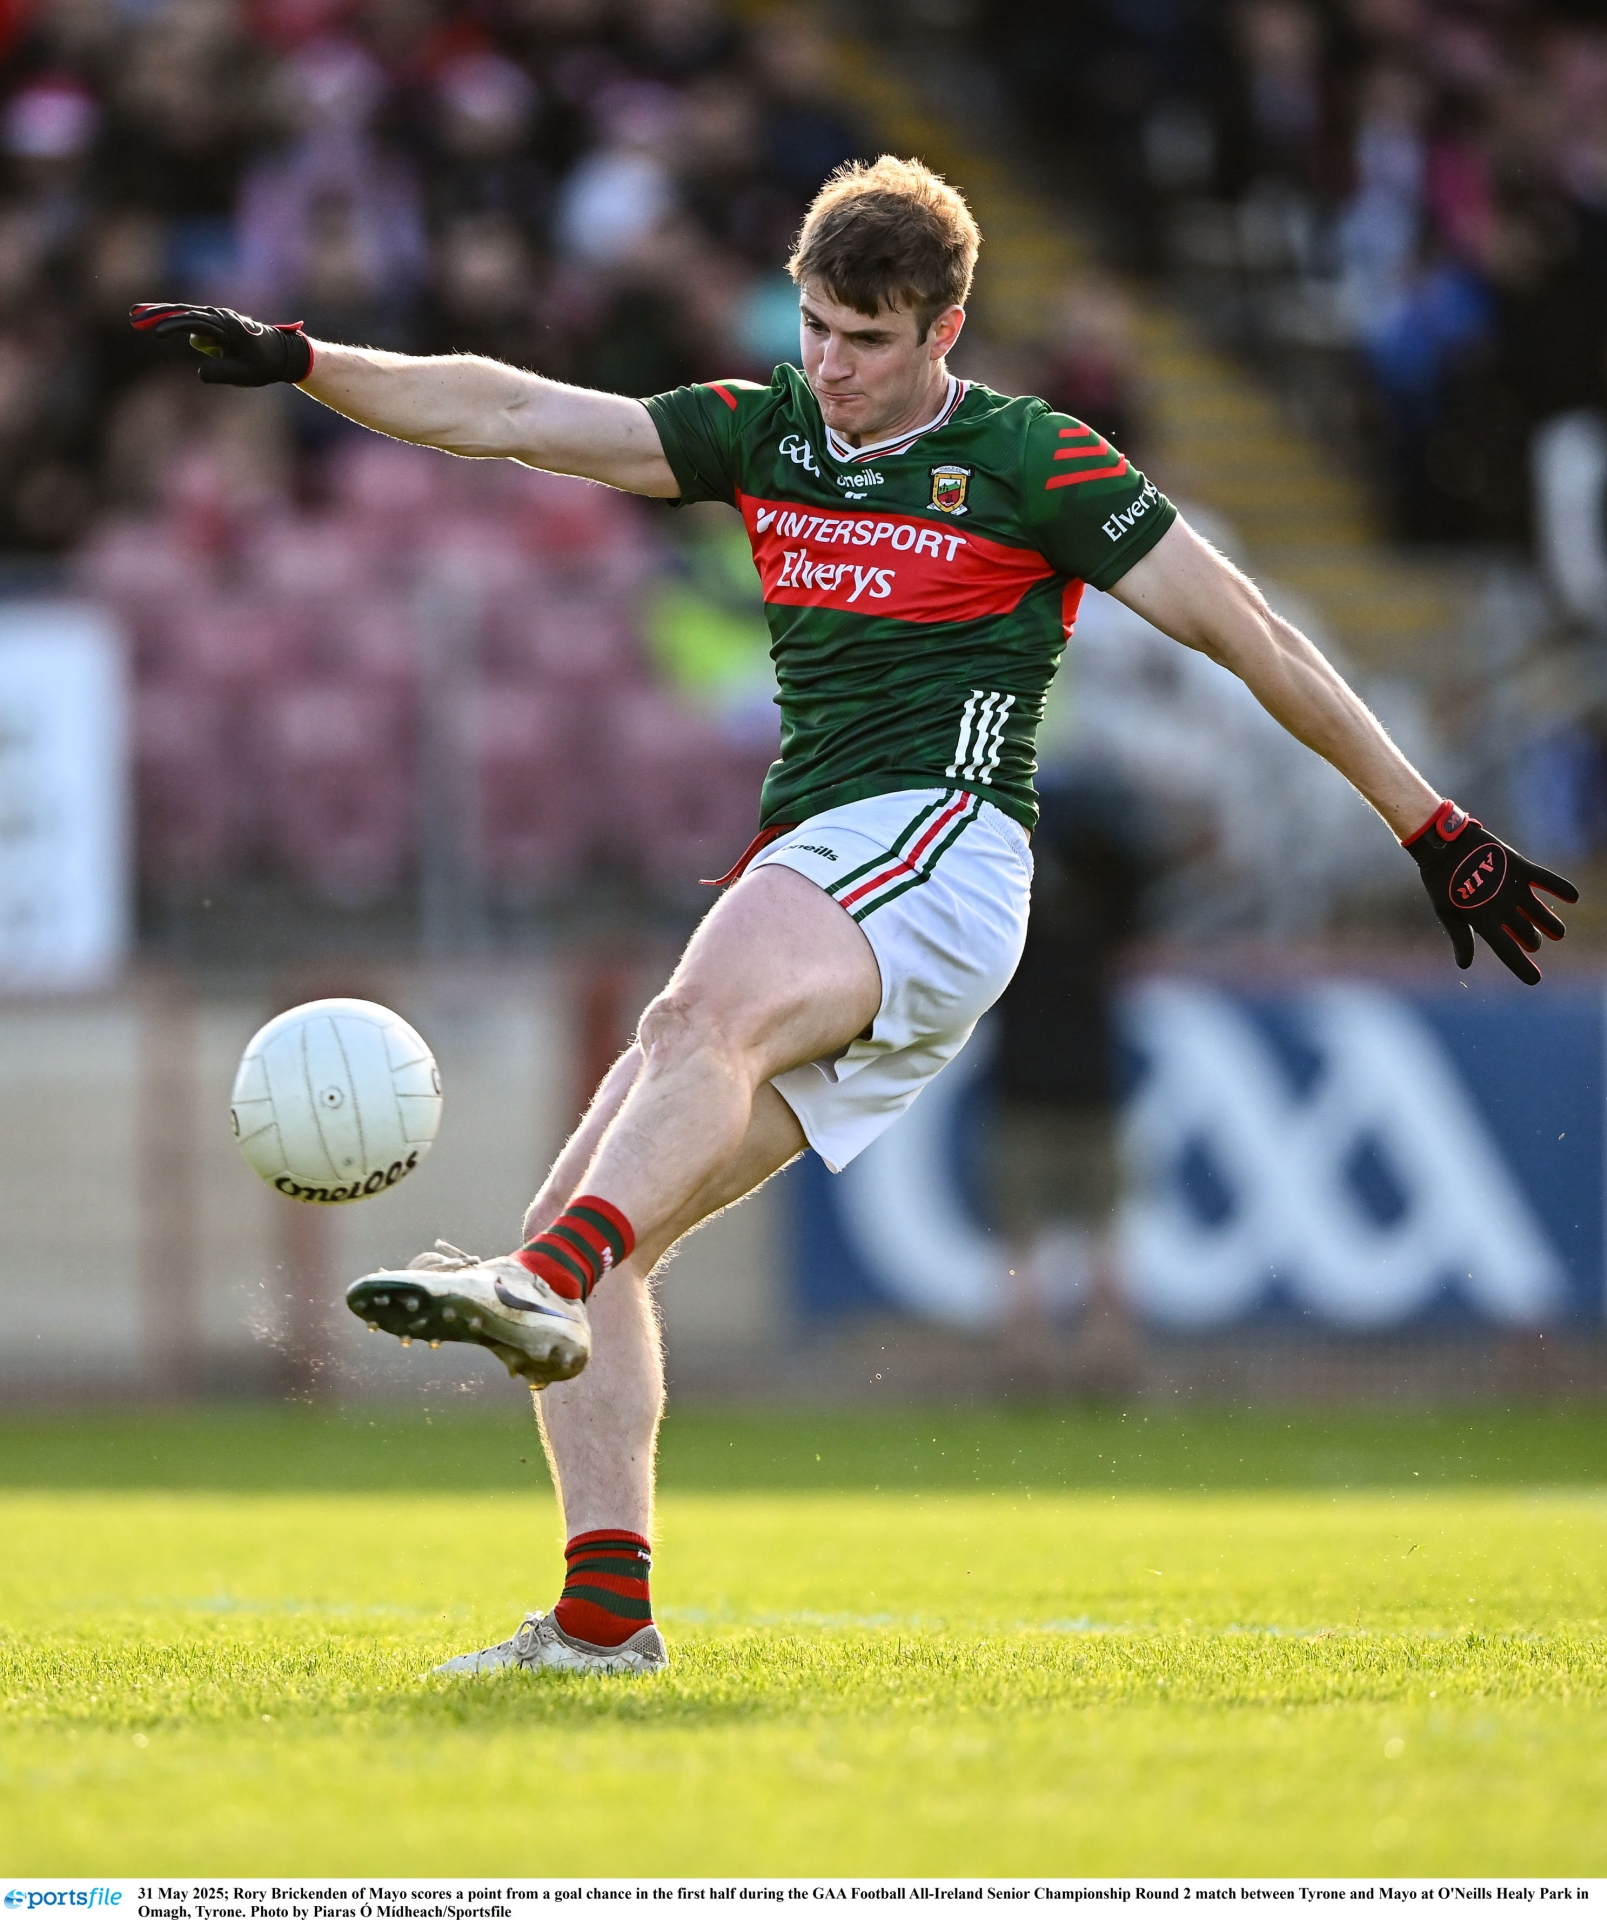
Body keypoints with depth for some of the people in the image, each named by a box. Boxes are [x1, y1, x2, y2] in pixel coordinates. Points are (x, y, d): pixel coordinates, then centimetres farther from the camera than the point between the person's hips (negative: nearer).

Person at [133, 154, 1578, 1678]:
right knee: (585, 1226, -4)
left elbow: (1248, 636, 4)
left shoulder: (1031, 463, 2)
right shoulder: (764, 434, 18)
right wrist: (301, 362, 0)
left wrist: (1431, 828, 4)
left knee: (711, 1013, -38)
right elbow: (516, 418, 12)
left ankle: (544, 1288, -63)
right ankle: (603, 1613, -9)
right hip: (803, 871, 7)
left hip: (936, 846, -7)